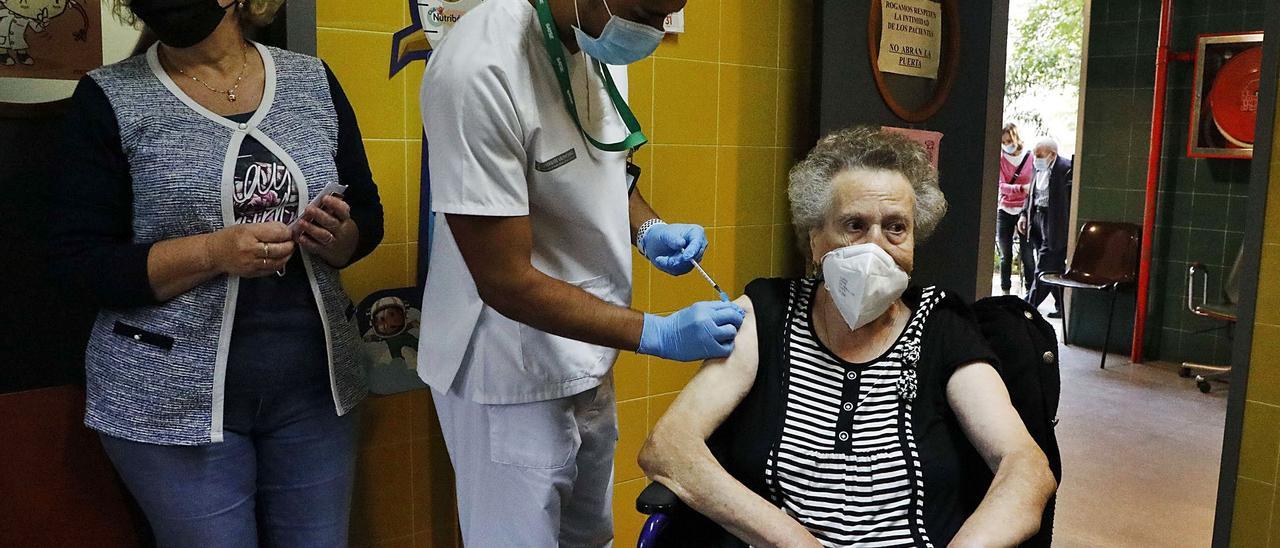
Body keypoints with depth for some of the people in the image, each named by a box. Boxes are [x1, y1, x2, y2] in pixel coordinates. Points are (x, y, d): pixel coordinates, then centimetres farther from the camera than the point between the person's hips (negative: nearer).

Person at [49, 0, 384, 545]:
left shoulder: (314, 81, 5)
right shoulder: (109, 98, -2)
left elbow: (368, 217, 10)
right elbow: (79, 262, -6)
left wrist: (337, 237, -13)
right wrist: (214, 251, -21)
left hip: (315, 387, 3)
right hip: (174, 400, -2)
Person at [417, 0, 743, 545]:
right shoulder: (478, 71, -27)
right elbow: (506, 282, -25)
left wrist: (649, 229, -3)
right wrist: (655, 333, -23)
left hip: (587, 360, 8)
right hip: (513, 379, -8)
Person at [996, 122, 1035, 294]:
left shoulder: (1030, 157, -2)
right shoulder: (1000, 159, 2)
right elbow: (1001, 186, -9)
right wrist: (1021, 188, -29)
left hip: (1025, 211, -2)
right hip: (1005, 211, 2)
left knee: (1027, 255, -6)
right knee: (1006, 256, 7)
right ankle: (1005, 292, 14)